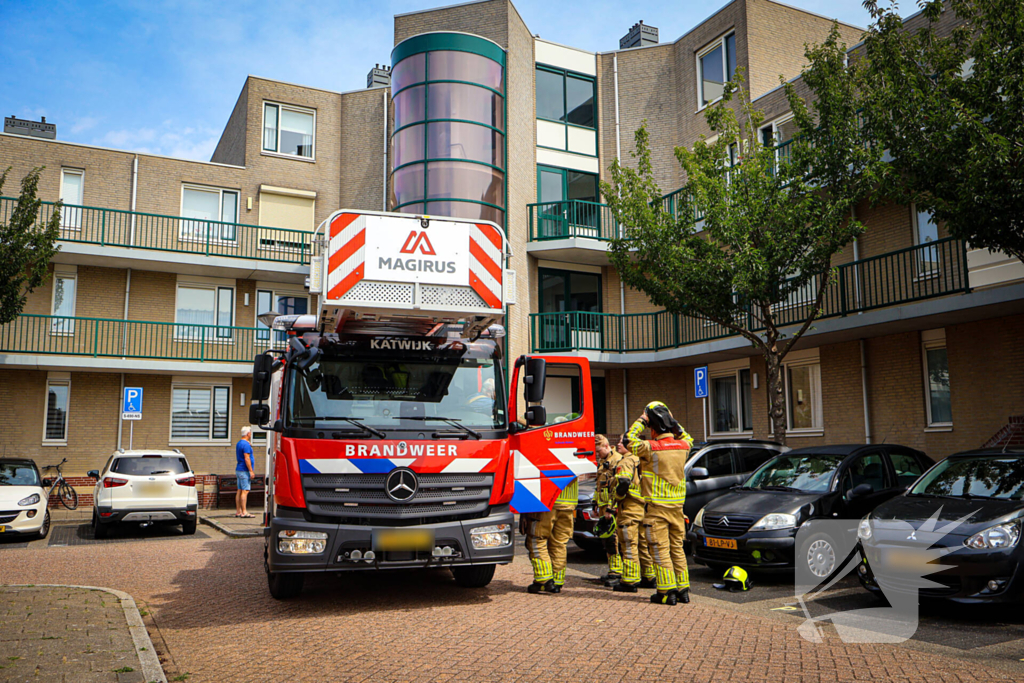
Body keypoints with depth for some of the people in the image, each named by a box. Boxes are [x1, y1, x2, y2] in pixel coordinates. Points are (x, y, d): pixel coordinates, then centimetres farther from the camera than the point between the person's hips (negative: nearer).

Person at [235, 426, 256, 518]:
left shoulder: (239, 443, 16)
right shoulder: (246, 444, -15)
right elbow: (247, 458, -20)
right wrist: (251, 471, -18)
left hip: (238, 469, 10)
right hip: (244, 470, -10)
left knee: (239, 491, 10)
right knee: (245, 491, -9)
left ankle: (238, 511, 12)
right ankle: (244, 512, -11)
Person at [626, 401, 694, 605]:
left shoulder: (651, 448, -16)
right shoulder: (683, 446, 1)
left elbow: (629, 440, -4)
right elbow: (687, 438, 25)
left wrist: (641, 421, 0)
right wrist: (674, 423, 17)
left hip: (657, 506, -6)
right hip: (677, 506, 6)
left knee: (660, 550, -1)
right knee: (677, 548, 14)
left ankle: (667, 591, -2)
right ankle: (683, 589, 17)